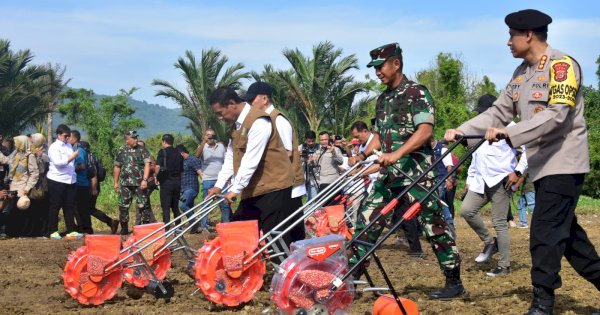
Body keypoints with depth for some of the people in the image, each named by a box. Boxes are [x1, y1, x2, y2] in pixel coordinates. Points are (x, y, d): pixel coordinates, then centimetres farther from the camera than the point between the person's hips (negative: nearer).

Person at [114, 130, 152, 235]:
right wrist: (115, 182, 14)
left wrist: (145, 180, -16)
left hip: (140, 184, -2)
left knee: (143, 205, -2)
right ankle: (124, 229, 14)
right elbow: (117, 167, 15)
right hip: (125, 184, 2)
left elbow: (147, 164, -5)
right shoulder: (121, 151, 9)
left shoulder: (142, 150, 2)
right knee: (123, 206, 3)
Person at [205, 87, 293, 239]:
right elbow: (230, 157, 17)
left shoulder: (258, 122, -18)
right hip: (254, 189, 9)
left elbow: (251, 160, -23)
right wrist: (219, 185, 10)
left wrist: (235, 189, -20)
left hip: (273, 187, -9)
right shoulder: (236, 124, 12)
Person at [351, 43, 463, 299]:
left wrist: (397, 154, -29)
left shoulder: (416, 93, -7)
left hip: (416, 172, -8)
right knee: (367, 220, 3)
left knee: (434, 225, -3)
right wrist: (363, 155, 10)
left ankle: (454, 282, 6)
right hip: (389, 174, 8)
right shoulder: (383, 99, 16)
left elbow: (425, 131, -19)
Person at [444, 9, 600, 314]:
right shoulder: (521, 74, 13)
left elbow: (557, 115, -24)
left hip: (564, 163, -9)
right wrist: (463, 130, -1)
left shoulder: (562, 65, -13)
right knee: (565, 230, 14)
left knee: (545, 231, -10)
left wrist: (510, 133, -30)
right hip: (543, 164, 9)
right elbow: (499, 111, 12)